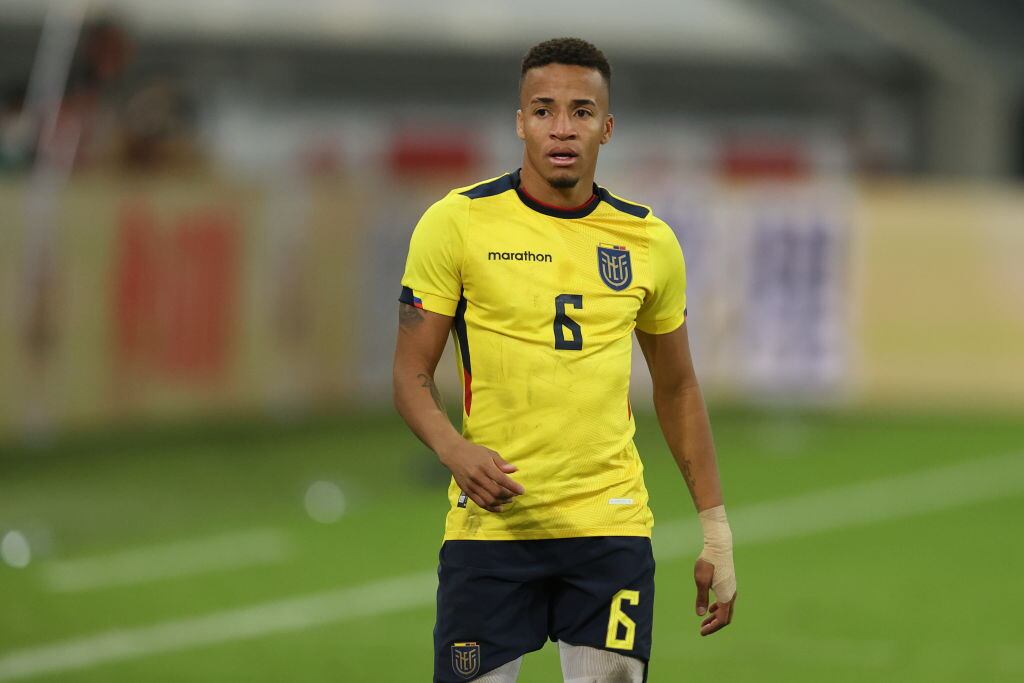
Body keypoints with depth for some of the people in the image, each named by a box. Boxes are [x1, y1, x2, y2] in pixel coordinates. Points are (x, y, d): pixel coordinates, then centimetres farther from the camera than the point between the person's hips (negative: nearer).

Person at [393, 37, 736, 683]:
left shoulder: (649, 241, 7)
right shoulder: (458, 222, -2)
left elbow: (678, 389, 17)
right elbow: (412, 374, -1)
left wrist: (716, 532, 13)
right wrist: (456, 452, -21)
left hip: (611, 529, 2)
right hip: (489, 526, -2)